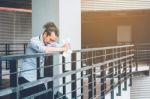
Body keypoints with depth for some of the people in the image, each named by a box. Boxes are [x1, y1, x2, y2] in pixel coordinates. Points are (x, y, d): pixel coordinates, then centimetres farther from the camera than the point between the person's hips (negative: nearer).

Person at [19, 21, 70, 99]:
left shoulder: (49, 42, 4)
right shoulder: (34, 41, -18)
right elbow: (44, 50, -36)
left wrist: (65, 47, -16)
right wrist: (62, 49, -31)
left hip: (38, 78, 7)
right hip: (27, 78, -7)